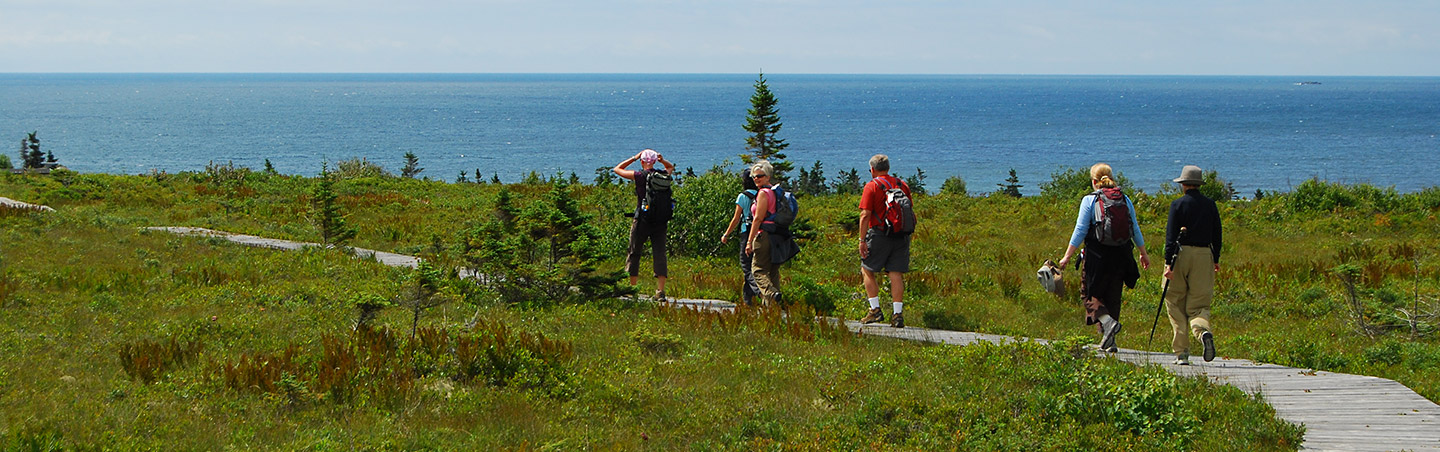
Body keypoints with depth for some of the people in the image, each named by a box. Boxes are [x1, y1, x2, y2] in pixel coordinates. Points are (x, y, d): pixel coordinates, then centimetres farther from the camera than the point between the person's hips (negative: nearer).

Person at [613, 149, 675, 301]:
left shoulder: (639, 175, -8)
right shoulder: (663, 175, 4)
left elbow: (617, 169, 7)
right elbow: (671, 167, 29)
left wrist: (634, 158, 8)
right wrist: (662, 160, 11)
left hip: (642, 221, -3)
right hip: (660, 222, 3)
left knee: (634, 254, 10)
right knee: (659, 255, 0)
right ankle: (660, 291, -9)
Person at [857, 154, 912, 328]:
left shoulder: (872, 186, -5)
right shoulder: (903, 185, 11)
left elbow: (865, 215, -11)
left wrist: (862, 240, -10)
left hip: (879, 234, -4)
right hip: (901, 235, 4)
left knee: (867, 270, 9)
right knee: (896, 274, 4)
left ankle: (875, 310, 3)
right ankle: (898, 314, -2)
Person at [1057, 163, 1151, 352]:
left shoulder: (1090, 200, -5)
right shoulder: (1125, 200, 7)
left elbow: (1080, 230, -8)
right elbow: (1135, 229, 13)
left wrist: (1067, 256, -3)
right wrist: (1143, 253, 26)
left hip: (1097, 255, -4)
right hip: (1121, 256, 4)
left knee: (1090, 294, 9)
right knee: (1113, 296, 11)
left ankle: (1108, 321, -17)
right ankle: (1109, 343, 8)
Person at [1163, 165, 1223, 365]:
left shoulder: (1178, 205, -4)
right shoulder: (1210, 205, 6)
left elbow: (1171, 235, -9)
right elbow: (1217, 234, 11)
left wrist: (1169, 264, -11)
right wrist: (1216, 260, 22)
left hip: (1181, 254, -3)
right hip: (1204, 256, 3)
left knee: (1176, 305, 7)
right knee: (1198, 305, 6)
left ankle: (1181, 353, 2)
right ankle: (1203, 331, -28)